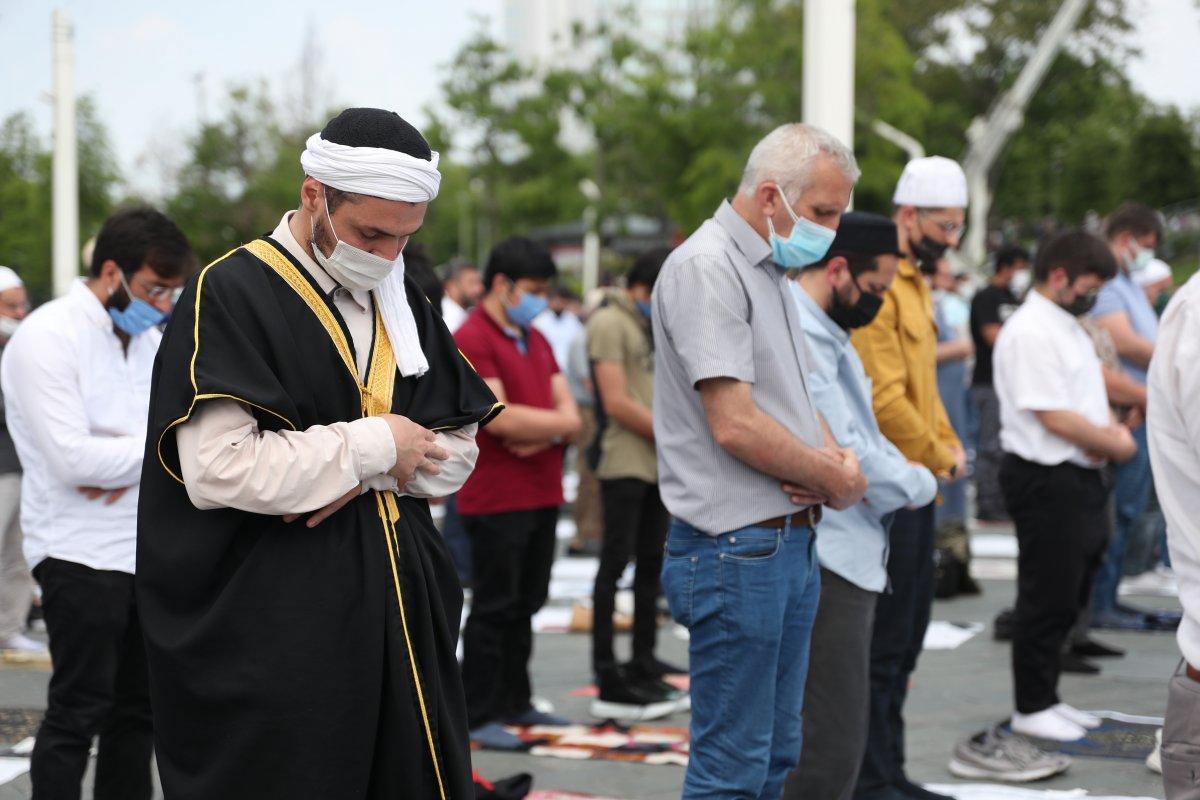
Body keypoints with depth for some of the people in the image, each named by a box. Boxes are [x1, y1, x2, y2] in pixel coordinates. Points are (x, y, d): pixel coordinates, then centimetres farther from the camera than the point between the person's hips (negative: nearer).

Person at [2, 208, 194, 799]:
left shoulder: (148, 336, 13)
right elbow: (73, 458, -22)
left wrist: (132, 463, -11)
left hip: (147, 549, 8)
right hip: (80, 554, -8)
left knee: (139, 710, 12)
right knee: (77, 714, -3)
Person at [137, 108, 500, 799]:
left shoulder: (403, 303, 14)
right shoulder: (231, 296, -9)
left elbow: (458, 449, 15)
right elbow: (217, 469, -20)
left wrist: (368, 476, -6)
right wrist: (372, 445, -12)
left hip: (403, 616, 7)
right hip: (276, 633, -6)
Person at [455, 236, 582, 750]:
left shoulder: (536, 340, 16)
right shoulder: (472, 340, -12)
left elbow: (568, 413, 9)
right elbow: (499, 418, -21)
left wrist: (542, 433, -13)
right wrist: (558, 423, -8)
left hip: (542, 494, 8)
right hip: (496, 498, -8)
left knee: (525, 605, 14)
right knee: (494, 607, -3)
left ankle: (515, 702, 24)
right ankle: (478, 715, 3)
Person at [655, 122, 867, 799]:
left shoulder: (773, 273, 17)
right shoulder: (706, 268, -14)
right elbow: (736, 424, -21)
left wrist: (835, 456, 0)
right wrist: (838, 481, -9)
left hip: (793, 540, 10)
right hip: (738, 549, -10)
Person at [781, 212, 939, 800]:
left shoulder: (822, 334, 18)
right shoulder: (796, 337, -17)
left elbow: (861, 436, 23)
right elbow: (838, 454, -22)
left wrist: (904, 473, 3)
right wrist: (918, 485, -6)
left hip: (840, 558, 11)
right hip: (819, 561, -11)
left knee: (832, 736, 15)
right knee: (831, 748, -11)